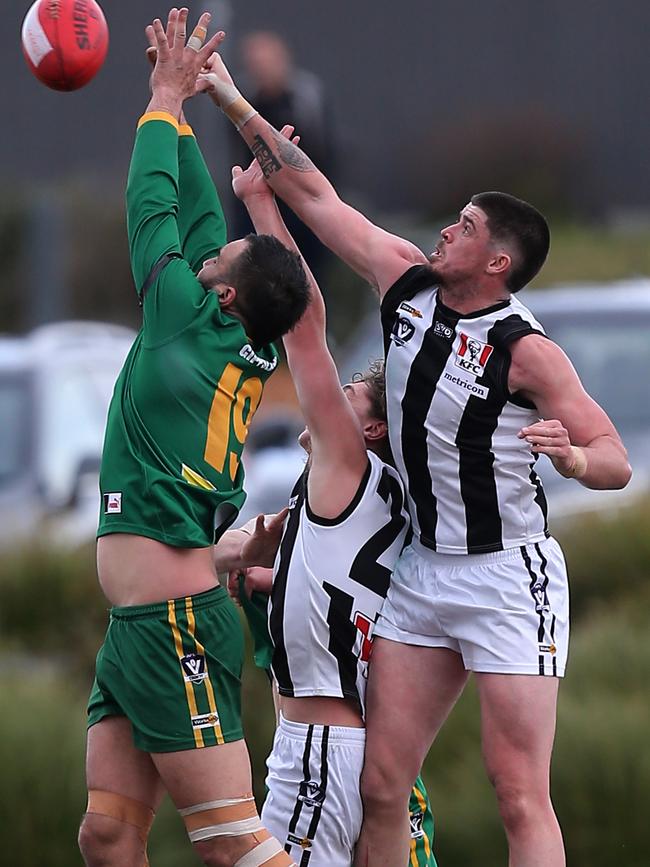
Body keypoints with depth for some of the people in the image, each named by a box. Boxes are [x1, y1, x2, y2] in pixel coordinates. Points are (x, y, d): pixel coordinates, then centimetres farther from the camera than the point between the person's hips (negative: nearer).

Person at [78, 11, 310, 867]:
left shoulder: (195, 329, -7)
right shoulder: (245, 360, 13)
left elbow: (154, 209, 2)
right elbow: (196, 215, 22)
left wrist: (166, 103, 15)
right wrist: (179, 105, 28)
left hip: (176, 625, -9)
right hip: (140, 629, 9)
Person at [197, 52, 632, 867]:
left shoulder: (526, 350, -16)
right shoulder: (407, 281, 2)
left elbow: (616, 463, -16)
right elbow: (315, 197, 9)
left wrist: (573, 457, -39)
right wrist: (234, 104, 9)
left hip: (507, 578, -7)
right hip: (423, 569, 7)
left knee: (521, 800, -10)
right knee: (381, 785, 2)